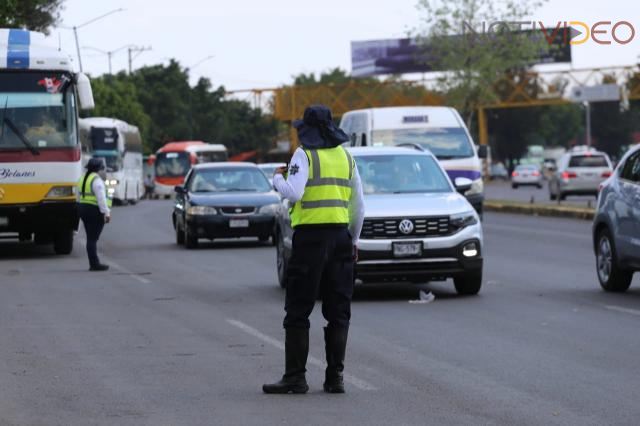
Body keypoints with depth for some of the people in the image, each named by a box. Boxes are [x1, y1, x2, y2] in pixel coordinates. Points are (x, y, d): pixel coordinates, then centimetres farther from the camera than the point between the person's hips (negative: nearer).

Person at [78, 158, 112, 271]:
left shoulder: (84, 178, 15)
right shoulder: (97, 180, -14)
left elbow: (80, 195, 16)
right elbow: (101, 198, -22)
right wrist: (106, 212, -25)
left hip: (83, 207, 9)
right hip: (94, 211, -9)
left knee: (91, 238, 12)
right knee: (93, 238, -7)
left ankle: (94, 263, 15)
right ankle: (94, 264, -5)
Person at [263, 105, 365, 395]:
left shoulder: (304, 154, -5)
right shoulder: (345, 156, 12)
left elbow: (293, 192, -19)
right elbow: (358, 205, 14)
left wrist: (278, 178, 1)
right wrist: (354, 240, 23)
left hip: (310, 235, -5)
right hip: (340, 235, 5)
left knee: (298, 311, -1)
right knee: (338, 311, 8)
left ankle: (295, 376, -3)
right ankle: (335, 376, 5)